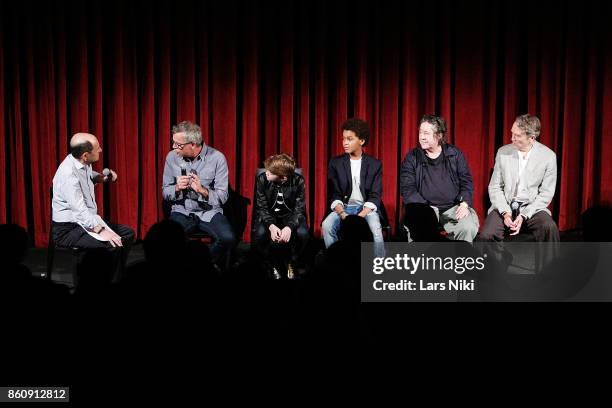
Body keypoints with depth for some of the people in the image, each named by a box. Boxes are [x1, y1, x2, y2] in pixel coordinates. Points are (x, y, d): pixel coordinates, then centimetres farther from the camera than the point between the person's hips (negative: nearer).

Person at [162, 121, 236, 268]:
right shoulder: (172, 157, 0)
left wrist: (202, 190, -25)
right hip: (182, 211, 1)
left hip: (209, 212, -1)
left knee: (228, 239, -28)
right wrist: (177, 188, -14)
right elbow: (165, 193, 8)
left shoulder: (217, 158, -8)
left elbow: (222, 197, -7)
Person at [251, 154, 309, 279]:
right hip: (268, 217, 0)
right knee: (259, 233, -32)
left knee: (302, 233, -31)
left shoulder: (298, 181, -17)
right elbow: (261, 208, -12)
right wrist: (271, 226, -32)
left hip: (290, 217, 0)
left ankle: (292, 264, -1)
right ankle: (271, 266, -4)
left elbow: (299, 209, -17)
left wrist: (289, 227, -37)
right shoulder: (262, 179, -15)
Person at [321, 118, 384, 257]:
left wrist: (360, 216, -20)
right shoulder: (336, 163, 4)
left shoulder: (375, 164, 2)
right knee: (326, 225, -29)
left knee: (375, 228, -33)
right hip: (343, 207, 1)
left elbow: (375, 196, -3)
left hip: (366, 208, -1)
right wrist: (342, 214, -19)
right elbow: (333, 194, 0)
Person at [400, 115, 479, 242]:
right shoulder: (412, 158, 5)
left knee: (468, 227, -27)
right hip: (424, 209, -1)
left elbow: (466, 182, 9)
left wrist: (464, 203, -8)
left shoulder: (455, 154, 9)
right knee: (417, 228, -32)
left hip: (453, 207, 1)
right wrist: (425, 209, -16)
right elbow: (407, 189, -2)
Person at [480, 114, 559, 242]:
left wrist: (524, 216, -14)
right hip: (504, 207, 1)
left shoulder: (549, 156, -4)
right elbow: (494, 187, 4)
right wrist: (505, 212, -12)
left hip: (532, 208, -1)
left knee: (550, 229, -32)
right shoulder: (503, 152, 2)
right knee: (486, 236, -26)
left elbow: (546, 193, -2)